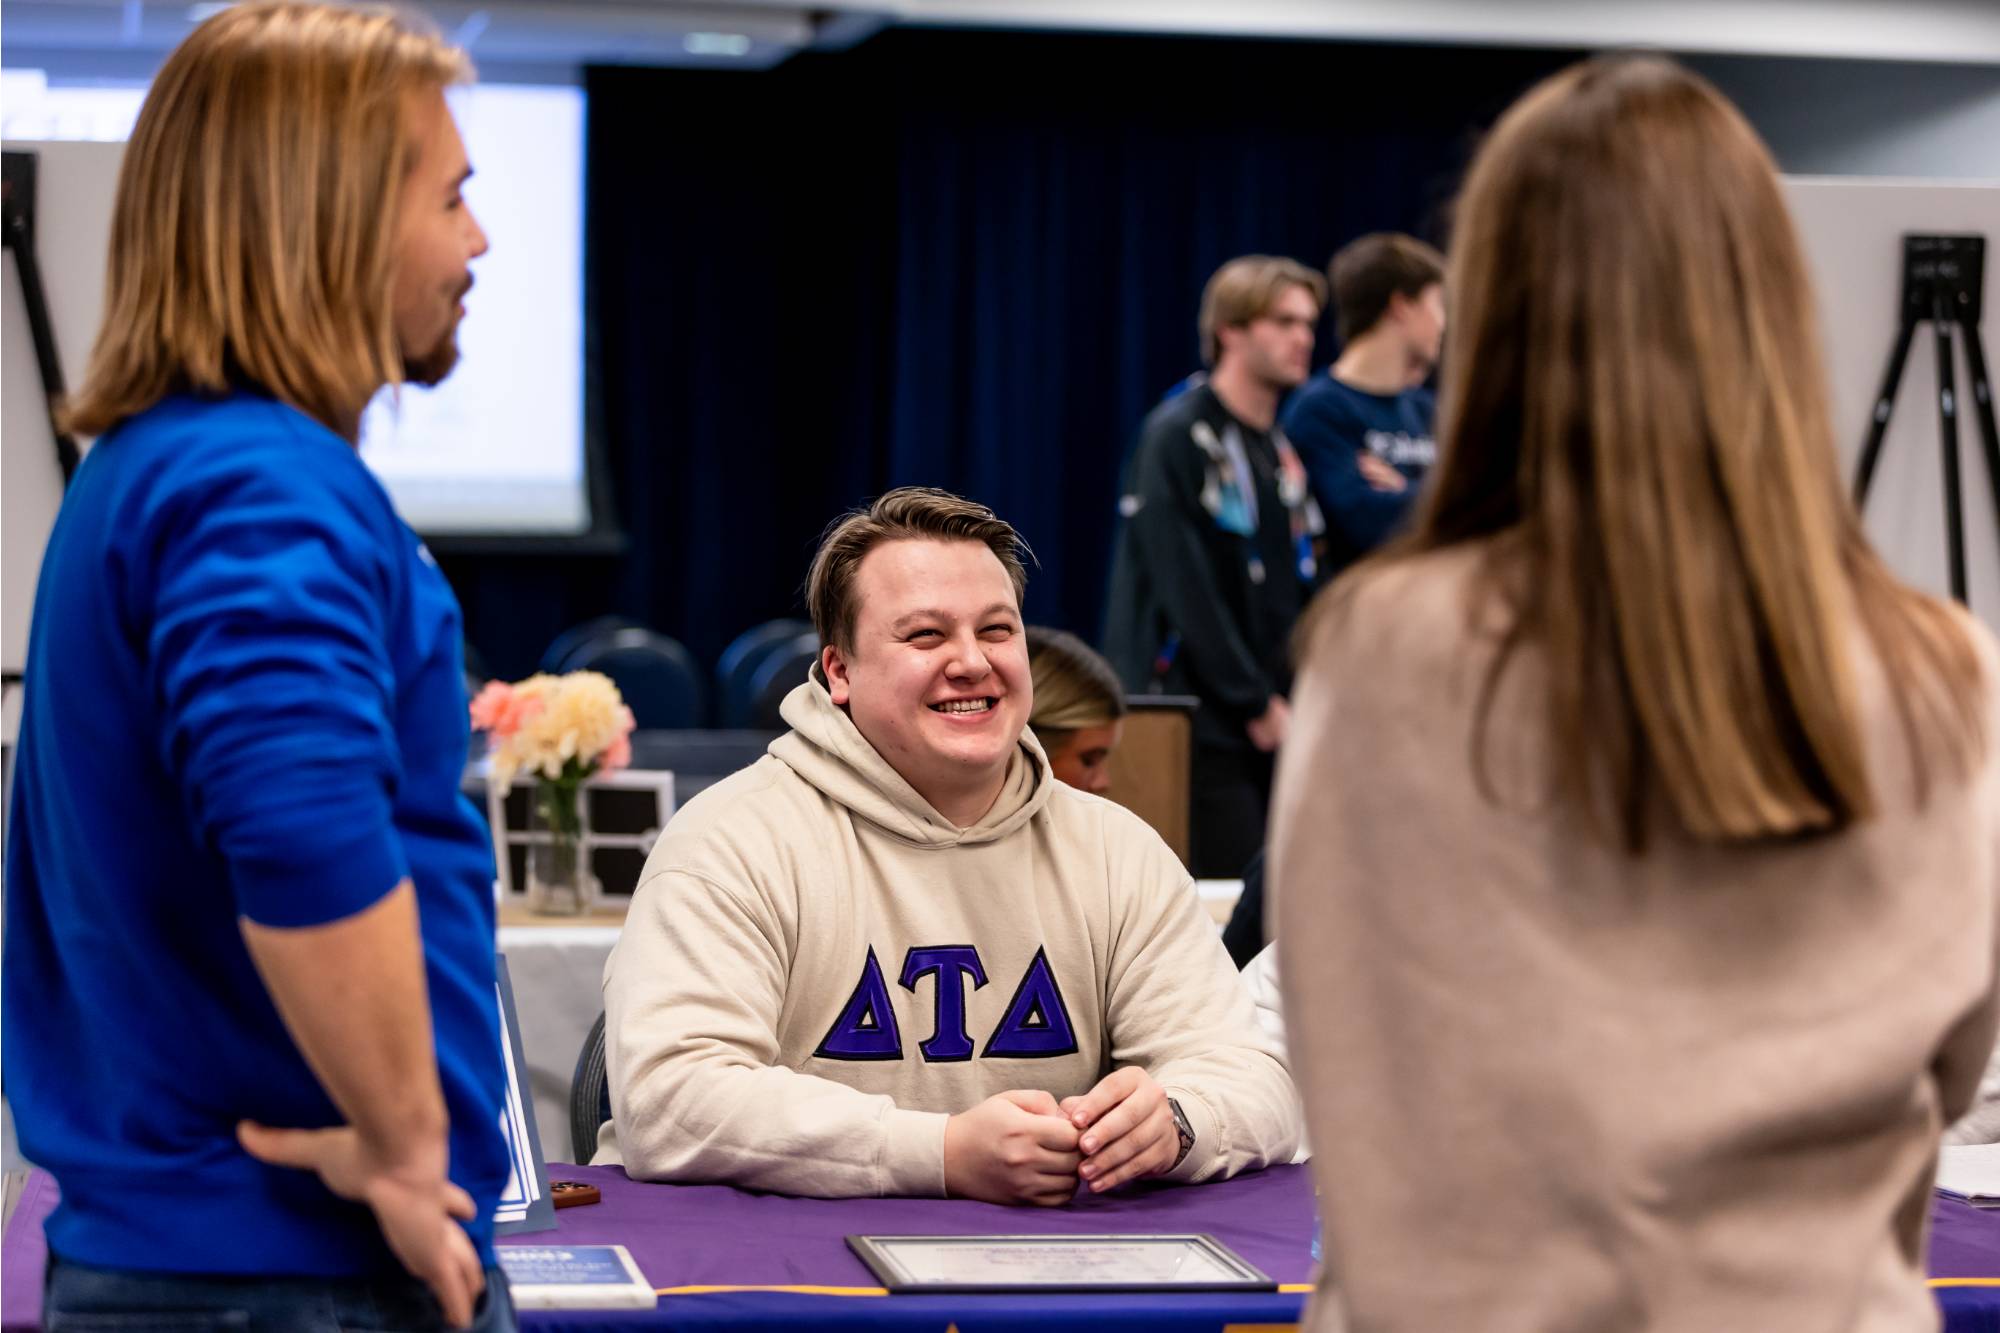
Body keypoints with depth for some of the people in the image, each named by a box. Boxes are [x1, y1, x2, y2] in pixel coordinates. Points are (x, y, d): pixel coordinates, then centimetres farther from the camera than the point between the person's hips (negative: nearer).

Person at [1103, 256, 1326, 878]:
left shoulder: (1284, 449, 17)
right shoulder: (1177, 436, -8)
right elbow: (1184, 588, -15)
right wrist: (1256, 703, -15)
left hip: (1271, 726, 7)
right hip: (1204, 724, -7)